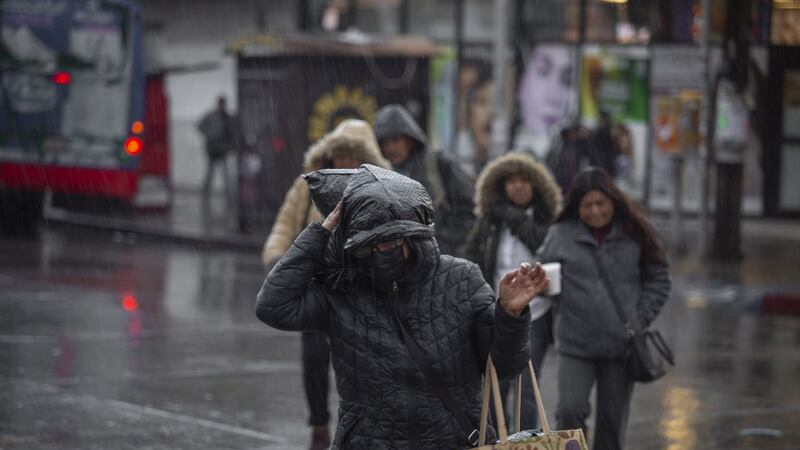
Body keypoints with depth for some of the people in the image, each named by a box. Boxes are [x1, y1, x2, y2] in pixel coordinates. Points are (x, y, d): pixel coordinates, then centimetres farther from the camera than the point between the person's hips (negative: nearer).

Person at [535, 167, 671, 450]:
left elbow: (658, 280, 8)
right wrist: (564, 310, 3)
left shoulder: (634, 234, 2)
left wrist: (640, 320, 0)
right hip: (575, 345, -1)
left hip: (621, 345, 1)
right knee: (571, 411, -15)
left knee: (613, 418, 7)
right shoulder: (560, 235, 0)